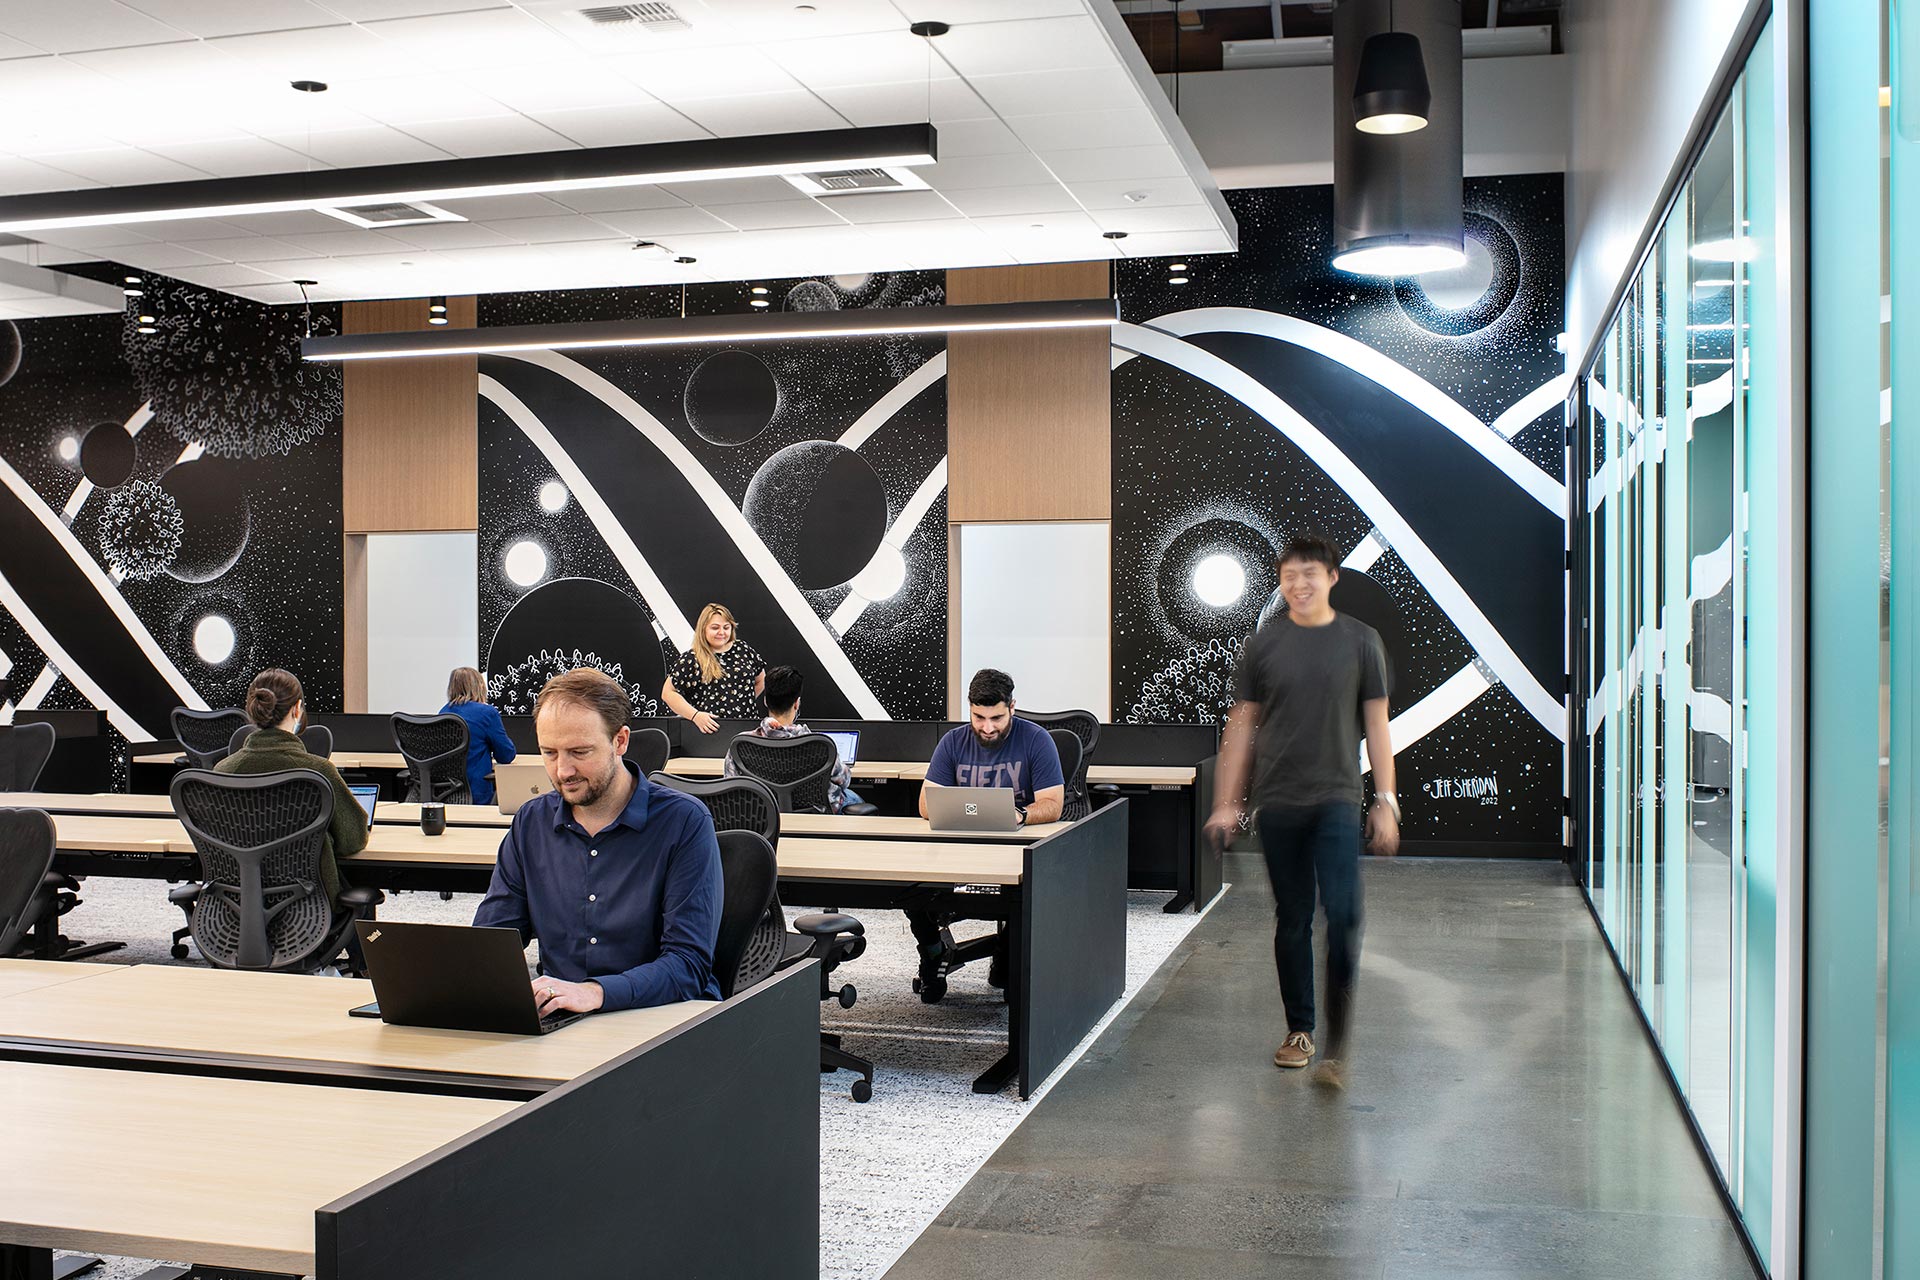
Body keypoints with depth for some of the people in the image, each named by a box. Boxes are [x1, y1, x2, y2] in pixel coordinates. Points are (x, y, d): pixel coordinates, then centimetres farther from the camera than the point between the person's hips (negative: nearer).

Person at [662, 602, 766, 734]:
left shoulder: (743, 649, 11)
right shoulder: (690, 660, 1)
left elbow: (760, 680, 25)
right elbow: (668, 693, -1)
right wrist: (695, 715, -12)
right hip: (709, 730, -3)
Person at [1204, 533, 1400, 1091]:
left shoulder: (1360, 641, 3)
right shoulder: (1264, 643, 4)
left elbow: (1376, 726, 6)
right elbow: (1241, 727, 7)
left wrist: (1386, 801, 1)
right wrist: (1227, 803, 4)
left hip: (1337, 799, -1)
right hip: (1278, 802, 1)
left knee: (1343, 914, -13)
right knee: (1292, 918, 9)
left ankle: (1336, 1045, -7)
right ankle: (1299, 1029, 24)